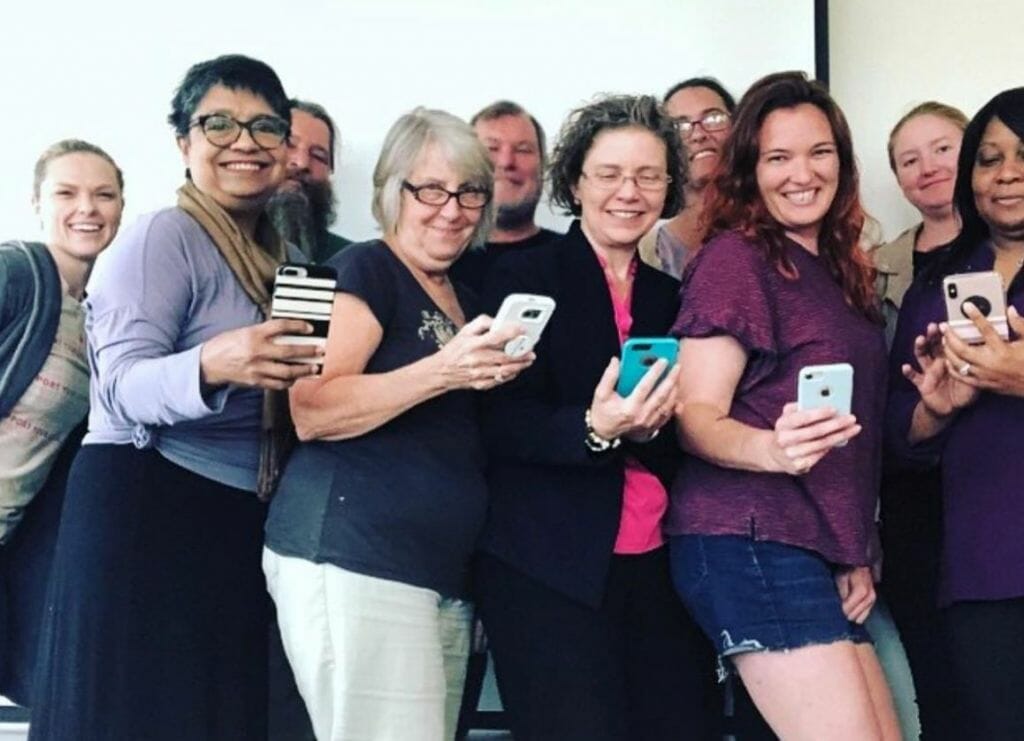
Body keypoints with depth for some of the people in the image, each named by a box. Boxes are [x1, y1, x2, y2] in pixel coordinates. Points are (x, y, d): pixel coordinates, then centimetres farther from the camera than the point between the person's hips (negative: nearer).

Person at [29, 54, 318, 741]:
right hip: (143, 511, -7)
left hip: (242, 523, 7)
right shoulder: (163, 236, -8)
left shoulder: (278, 255, 14)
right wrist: (212, 366, -38)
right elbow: (121, 388, -20)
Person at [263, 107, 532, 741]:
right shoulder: (363, 269, -3)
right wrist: (443, 371, -23)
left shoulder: (467, 300, 21)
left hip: (446, 578, 8)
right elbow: (312, 412, -15)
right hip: (353, 560, -8)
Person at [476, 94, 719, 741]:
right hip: (550, 566, -4)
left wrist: (647, 426, -12)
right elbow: (504, 425, -9)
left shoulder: (674, 292, 12)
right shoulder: (525, 277, -1)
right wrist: (594, 429, -26)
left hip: (663, 565, 5)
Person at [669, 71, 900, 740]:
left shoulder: (841, 269, 17)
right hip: (752, 542, -8)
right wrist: (773, 449, -33)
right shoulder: (734, 257, -6)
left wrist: (859, 555, 11)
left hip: (825, 552, 8)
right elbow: (696, 416, -12)